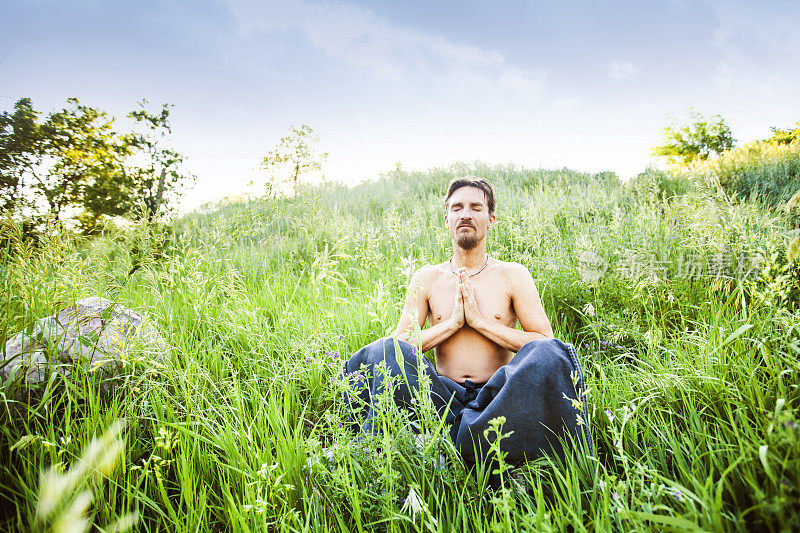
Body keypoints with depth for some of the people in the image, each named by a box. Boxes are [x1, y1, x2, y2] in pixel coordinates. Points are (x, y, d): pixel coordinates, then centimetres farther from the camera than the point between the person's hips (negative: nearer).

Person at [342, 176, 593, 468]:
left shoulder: (512, 275, 8)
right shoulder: (426, 278, 11)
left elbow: (545, 343, -1)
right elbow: (400, 344, 4)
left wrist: (480, 321, -7)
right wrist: (452, 323, -7)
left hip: (497, 398, 0)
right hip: (446, 398, 1)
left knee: (551, 353, -30)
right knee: (385, 350, -25)